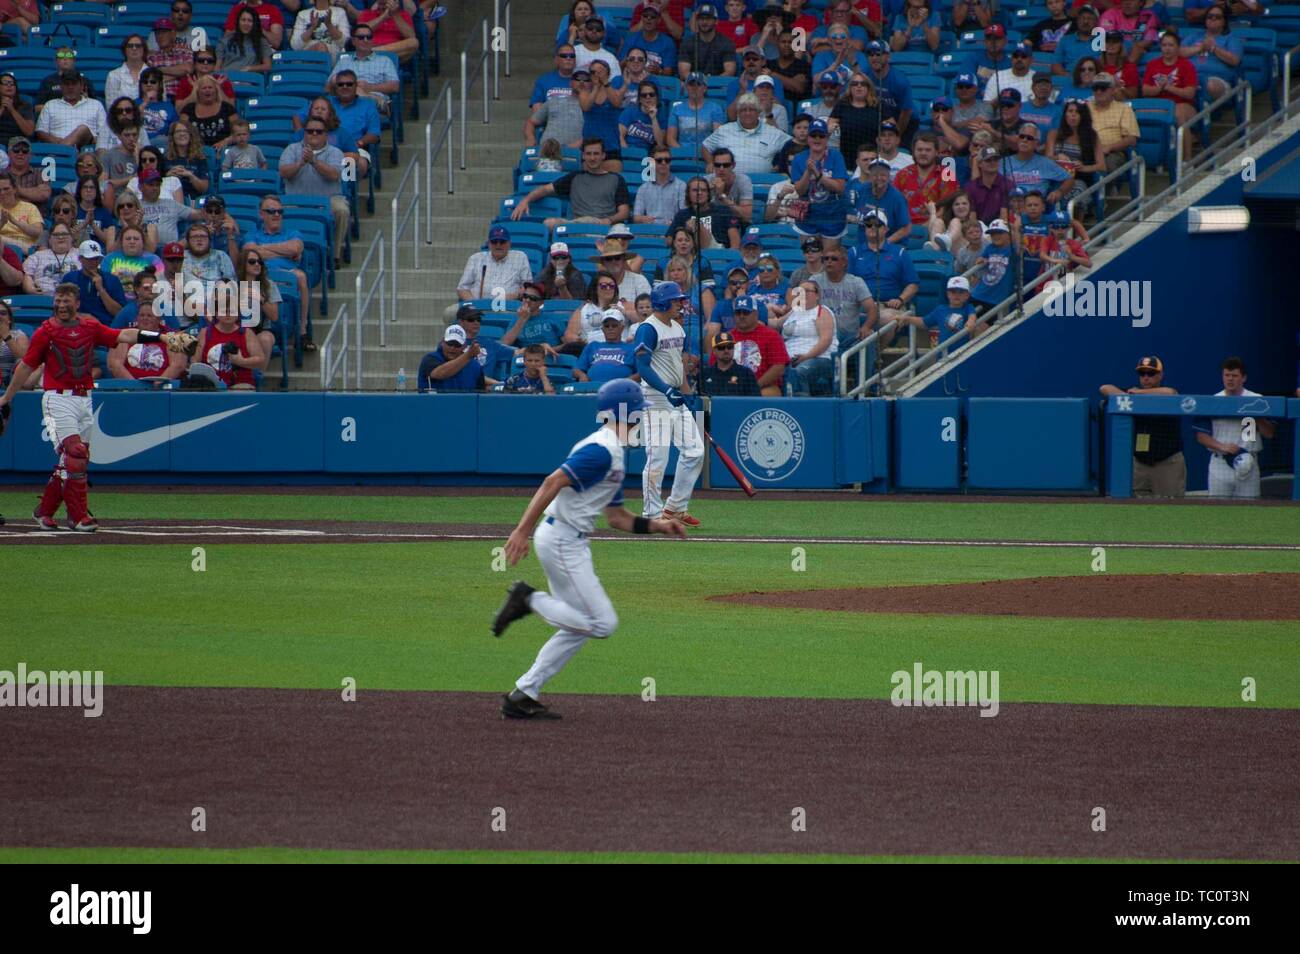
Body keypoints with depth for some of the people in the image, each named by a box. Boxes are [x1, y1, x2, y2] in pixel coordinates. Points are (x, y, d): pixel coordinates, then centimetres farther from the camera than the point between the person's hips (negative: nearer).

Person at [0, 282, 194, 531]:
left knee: (73, 460, 6)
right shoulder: (45, 332, 0)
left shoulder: (90, 327, 8)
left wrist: (161, 336, -12)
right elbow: (26, 366, 6)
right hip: (58, 400, -5)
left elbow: (124, 335, -1)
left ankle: (44, 511, 18)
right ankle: (79, 516, -11)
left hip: (84, 400, 5)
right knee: (75, 454, -15)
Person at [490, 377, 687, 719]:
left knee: (578, 626, 13)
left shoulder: (613, 453, 17)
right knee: (602, 623, -10)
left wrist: (656, 525, 9)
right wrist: (523, 531, -30)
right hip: (562, 541, -10)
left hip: (570, 543, 10)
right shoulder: (601, 450, -16)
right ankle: (529, 599, -6)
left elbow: (616, 517, 21)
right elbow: (553, 482, -25)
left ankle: (523, 695, 13)